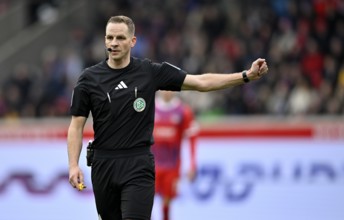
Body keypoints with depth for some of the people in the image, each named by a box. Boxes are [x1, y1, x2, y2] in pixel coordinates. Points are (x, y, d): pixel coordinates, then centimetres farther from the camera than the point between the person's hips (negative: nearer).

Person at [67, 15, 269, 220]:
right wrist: (74, 165, -8)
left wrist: (247, 75, -8)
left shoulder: (150, 72, 0)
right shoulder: (89, 78, 1)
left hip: (139, 166, -2)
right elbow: (76, 125, 3)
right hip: (104, 165, 2)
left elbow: (201, 82, 0)